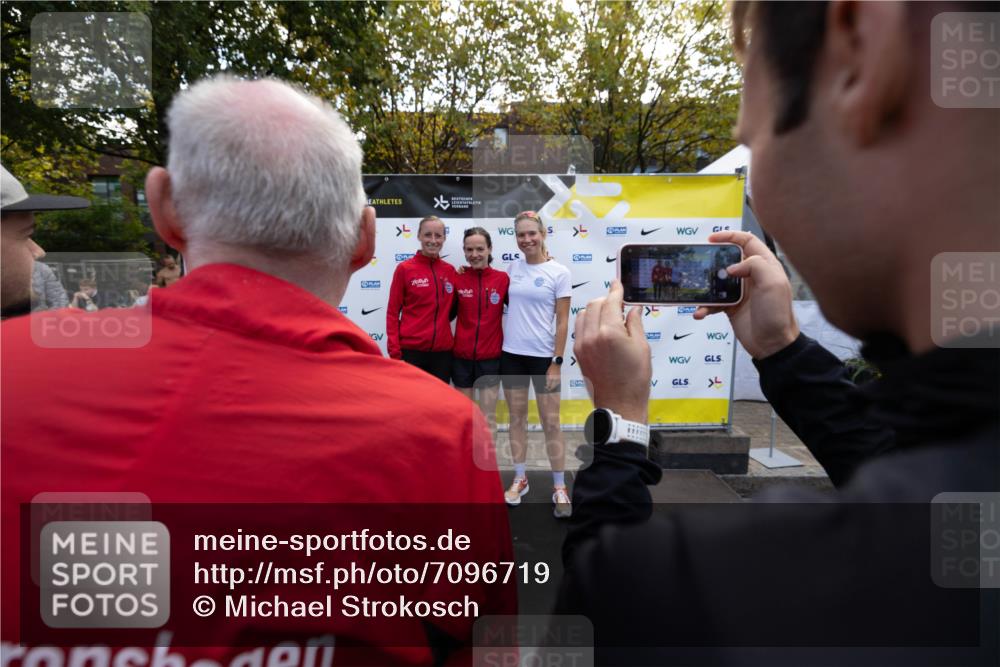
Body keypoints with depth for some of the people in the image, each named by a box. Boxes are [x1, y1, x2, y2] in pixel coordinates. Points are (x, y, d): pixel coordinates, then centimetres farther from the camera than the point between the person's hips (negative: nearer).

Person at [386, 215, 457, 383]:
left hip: (442, 350, 4)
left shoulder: (450, 270, 6)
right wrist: (394, 350, -9)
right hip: (411, 349, -3)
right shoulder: (404, 268, -5)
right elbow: (392, 312, -3)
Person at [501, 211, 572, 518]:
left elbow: (562, 321, -7)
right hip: (511, 354, 4)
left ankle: (560, 488, 16)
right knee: (517, 418, 12)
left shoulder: (559, 272, -6)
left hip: (543, 356, -4)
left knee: (551, 423, 2)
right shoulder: (513, 267, 6)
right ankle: (520, 479, 28)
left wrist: (557, 361, -11)